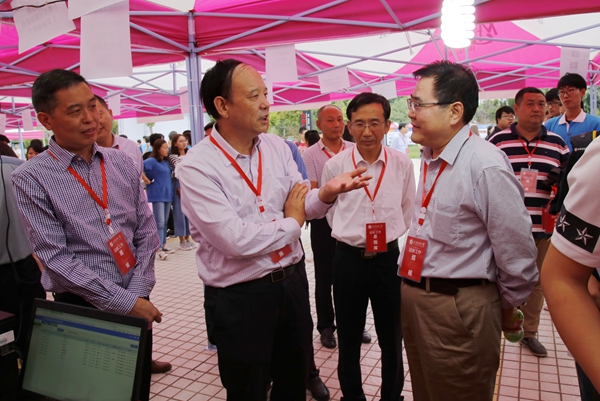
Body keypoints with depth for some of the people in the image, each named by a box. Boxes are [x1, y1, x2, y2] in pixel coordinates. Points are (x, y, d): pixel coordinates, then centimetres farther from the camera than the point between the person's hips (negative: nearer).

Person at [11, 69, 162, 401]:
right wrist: (123, 302, -16)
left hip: (136, 302, 4)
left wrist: (138, 293, -8)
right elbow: (56, 258, -14)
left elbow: (146, 230, 3)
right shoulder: (30, 178, -9)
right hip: (81, 308, -3)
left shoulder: (121, 163, 3)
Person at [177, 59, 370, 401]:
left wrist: (326, 194, -21)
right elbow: (236, 241, -25)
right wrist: (290, 223, -11)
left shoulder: (277, 147, 1)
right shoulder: (196, 167, -18)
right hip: (239, 298, -5)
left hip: (293, 282, 6)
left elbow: (302, 205, 1)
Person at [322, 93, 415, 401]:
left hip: (389, 257, 1)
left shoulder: (402, 164, -6)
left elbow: (407, 212, 10)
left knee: (392, 338, 16)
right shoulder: (335, 165, -7)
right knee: (348, 339, 15)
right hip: (348, 259, 0)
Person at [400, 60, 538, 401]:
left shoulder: (486, 166, -22)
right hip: (415, 298, 8)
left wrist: (506, 309, 0)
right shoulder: (430, 158, 6)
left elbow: (517, 254, -15)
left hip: (459, 311, -8)